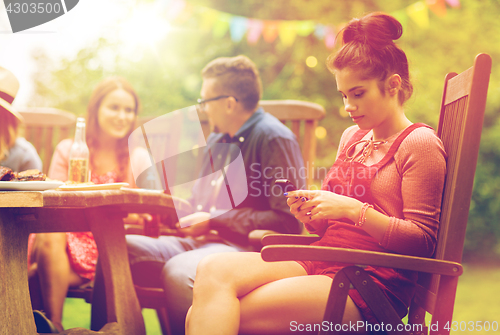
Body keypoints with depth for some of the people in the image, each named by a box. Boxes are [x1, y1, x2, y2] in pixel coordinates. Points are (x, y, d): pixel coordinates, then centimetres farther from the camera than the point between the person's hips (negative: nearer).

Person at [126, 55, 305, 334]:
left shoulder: (274, 139, -7)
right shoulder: (217, 140, 22)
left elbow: (287, 221, -16)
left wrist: (214, 222, -12)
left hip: (244, 246, -8)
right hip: (203, 241, 8)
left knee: (178, 271, -37)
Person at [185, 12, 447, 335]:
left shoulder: (420, 143, -2)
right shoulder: (352, 138, 21)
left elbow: (422, 240, -9)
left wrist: (353, 209, -17)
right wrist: (311, 214, 2)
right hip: (322, 263, 7)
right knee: (214, 270, -18)